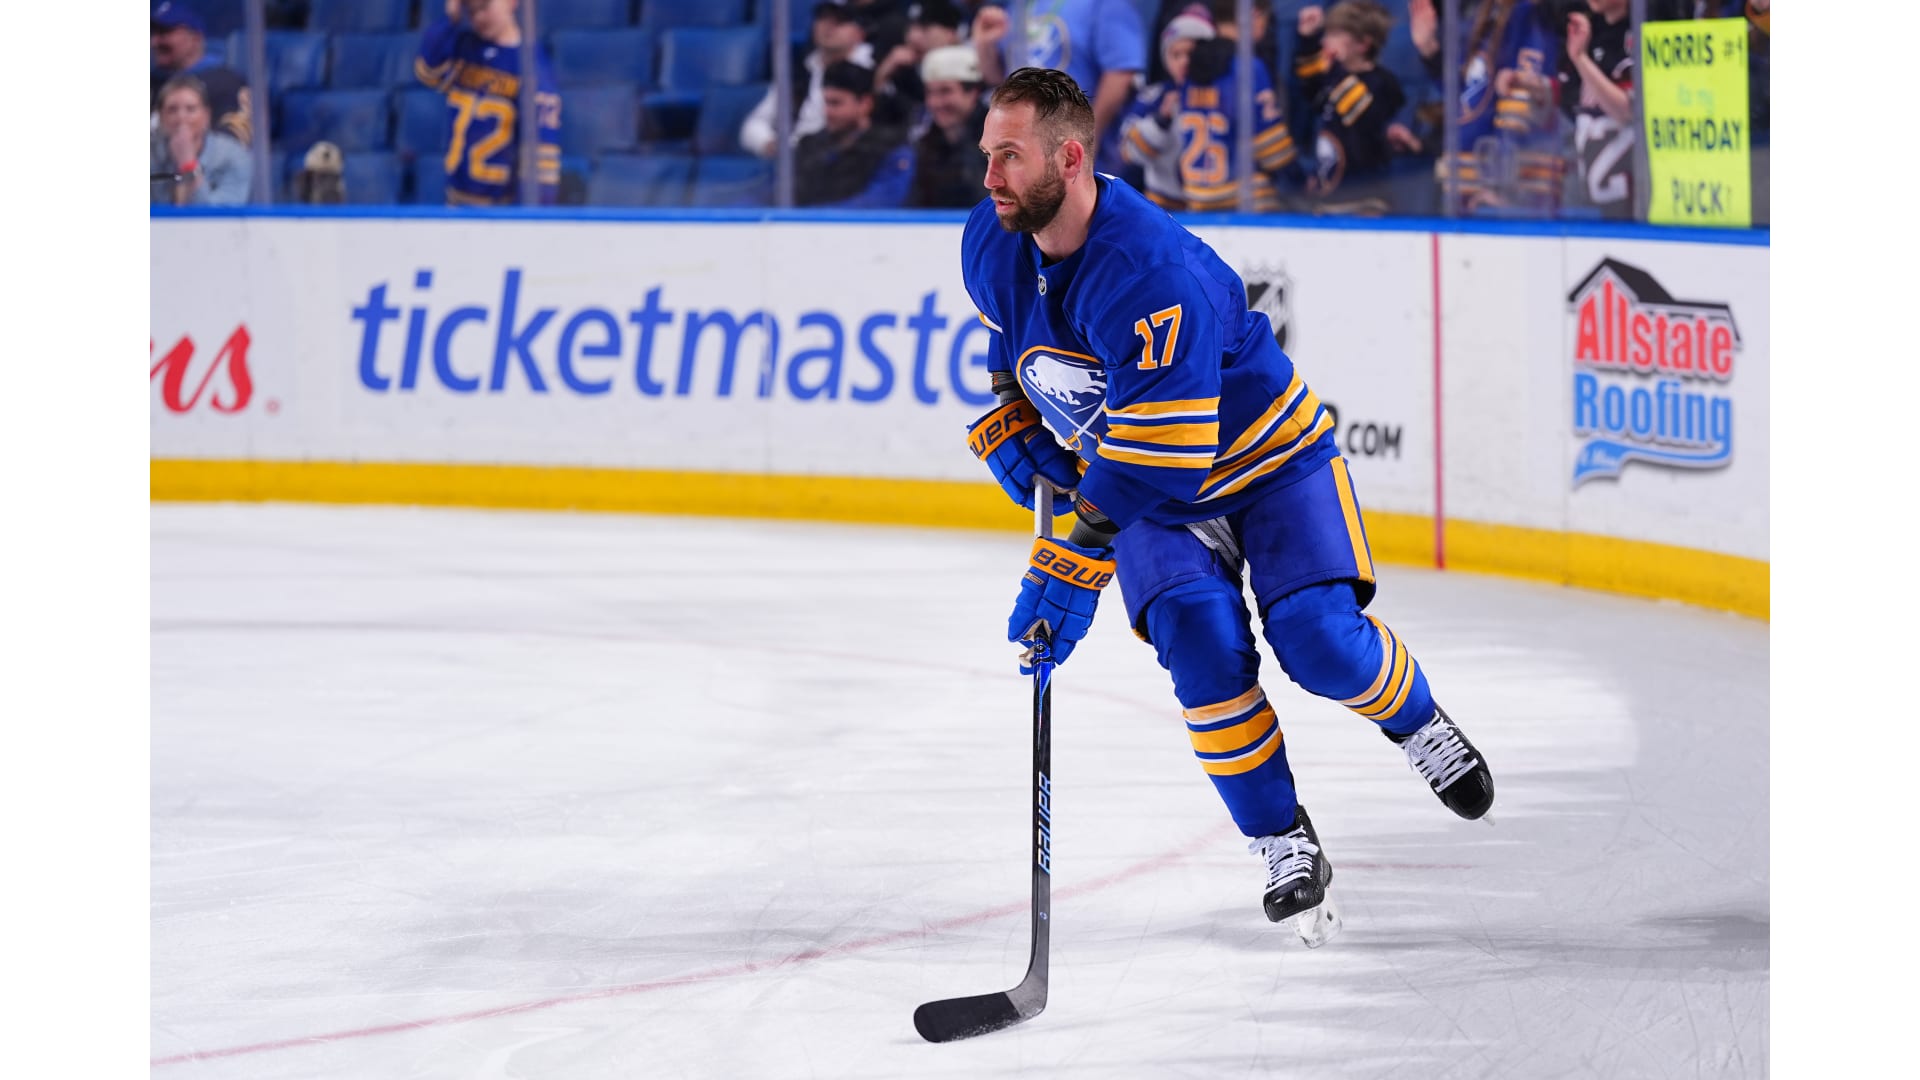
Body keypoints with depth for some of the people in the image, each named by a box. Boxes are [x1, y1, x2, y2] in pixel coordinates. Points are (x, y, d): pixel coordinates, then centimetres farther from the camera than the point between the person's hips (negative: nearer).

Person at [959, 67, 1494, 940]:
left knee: (1317, 639, -18)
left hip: (1262, 454, -5)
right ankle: (1285, 849, -6)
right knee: (1200, 642, -18)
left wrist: (1067, 573, -38)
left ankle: (1417, 724, 17)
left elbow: (1156, 458, -38)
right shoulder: (992, 247, -12)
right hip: (1142, 482, 5)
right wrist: (1012, 430, -5)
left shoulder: (1149, 273, -37)